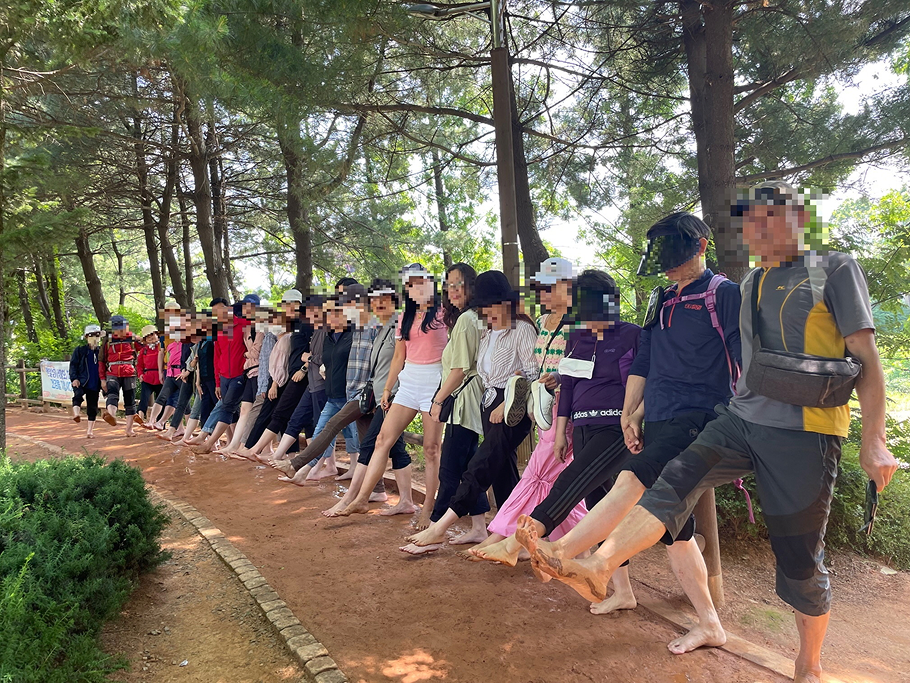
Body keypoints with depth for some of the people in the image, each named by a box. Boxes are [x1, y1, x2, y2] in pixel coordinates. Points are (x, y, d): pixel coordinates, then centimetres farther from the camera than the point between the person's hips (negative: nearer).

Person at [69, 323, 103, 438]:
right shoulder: (79, 350, 4)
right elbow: (73, 365, 0)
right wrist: (74, 378, -14)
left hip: (94, 385, 3)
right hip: (80, 382, -2)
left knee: (92, 408, 5)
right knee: (78, 395, -35)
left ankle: (89, 431, 12)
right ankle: (76, 414, -52)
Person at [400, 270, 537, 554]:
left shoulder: (522, 330, -9)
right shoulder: (487, 333, 16)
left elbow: (532, 373, -14)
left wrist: (506, 404, -16)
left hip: (513, 409, -9)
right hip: (490, 404, 9)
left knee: (480, 467, -11)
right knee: (503, 469, 10)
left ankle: (439, 529, -12)